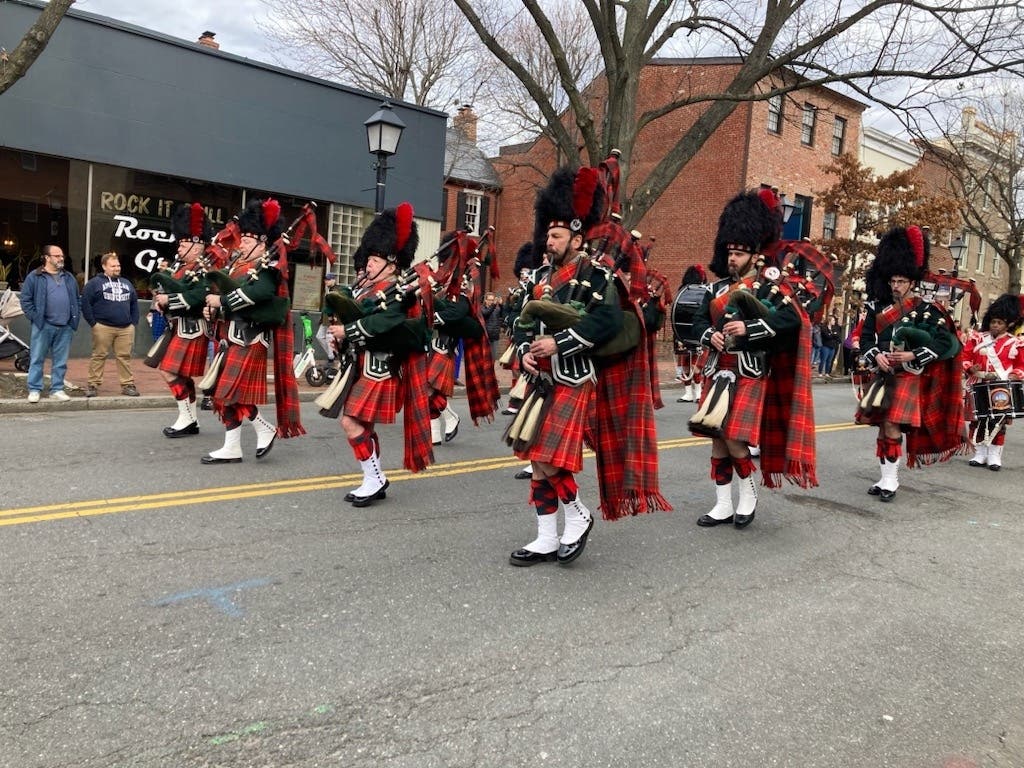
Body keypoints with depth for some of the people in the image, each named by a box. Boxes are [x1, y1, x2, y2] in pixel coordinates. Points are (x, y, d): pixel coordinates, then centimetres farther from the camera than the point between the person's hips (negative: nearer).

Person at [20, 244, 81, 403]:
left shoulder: (69, 278, 15)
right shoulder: (34, 277, 0)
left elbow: (77, 300, 20)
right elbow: (25, 300, -2)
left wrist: (76, 317, 9)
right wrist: (35, 317, -9)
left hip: (65, 327, 4)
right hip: (43, 326, -4)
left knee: (60, 361, 8)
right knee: (37, 359, 1)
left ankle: (57, 390, 15)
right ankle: (34, 390, 8)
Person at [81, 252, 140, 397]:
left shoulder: (126, 284, 19)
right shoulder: (94, 283, 2)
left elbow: (134, 304, 21)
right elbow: (85, 303, -3)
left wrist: (134, 322, 10)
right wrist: (93, 323, -8)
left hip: (126, 329, 4)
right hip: (103, 328, -4)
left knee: (125, 357, 4)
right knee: (99, 356, 1)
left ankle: (128, 385, 8)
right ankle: (93, 385, 7)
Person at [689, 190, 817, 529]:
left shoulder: (770, 283, -3)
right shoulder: (718, 288, 14)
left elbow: (792, 318, -16)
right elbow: (699, 320, 11)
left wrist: (748, 328, -24)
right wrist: (710, 335, -11)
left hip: (749, 372, -6)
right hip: (718, 370, 6)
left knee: (735, 439, -11)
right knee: (716, 438, 5)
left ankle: (749, 496, 14)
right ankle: (723, 505, 16)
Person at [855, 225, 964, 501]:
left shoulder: (926, 310, -5)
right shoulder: (878, 307, 7)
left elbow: (945, 341, -9)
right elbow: (865, 337, 7)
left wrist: (912, 356, -19)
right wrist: (876, 356, -13)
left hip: (907, 377, -5)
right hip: (881, 375, 5)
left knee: (892, 428, -11)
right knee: (883, 428, 9)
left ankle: (891, 481, 1)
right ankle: (886, 478, 19)